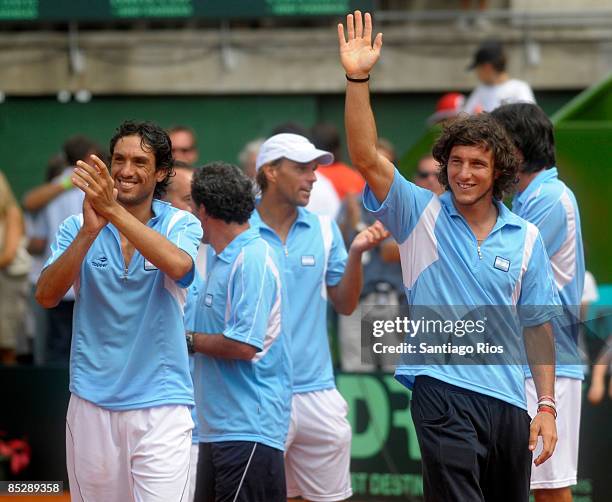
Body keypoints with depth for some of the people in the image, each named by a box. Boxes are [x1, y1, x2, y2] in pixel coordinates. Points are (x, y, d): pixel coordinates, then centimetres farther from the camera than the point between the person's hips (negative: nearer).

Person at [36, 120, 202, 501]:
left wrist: (114, 211, -32)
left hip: (160, 404, -2)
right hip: (92, 402, 2)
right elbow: (47, 296, -10)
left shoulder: (182, 224, 0)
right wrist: (90, 231, -23)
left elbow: (178, 265, -23)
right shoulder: (78, 226, 4)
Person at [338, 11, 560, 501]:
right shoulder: (422, 215, 2)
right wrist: (358, 79, -21)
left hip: (508, 401, 4)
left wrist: (547, 407, 4)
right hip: (444, 393, -4)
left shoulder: (525, 237, 7)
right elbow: (366, 157, -10)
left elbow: (537, 327, 10)